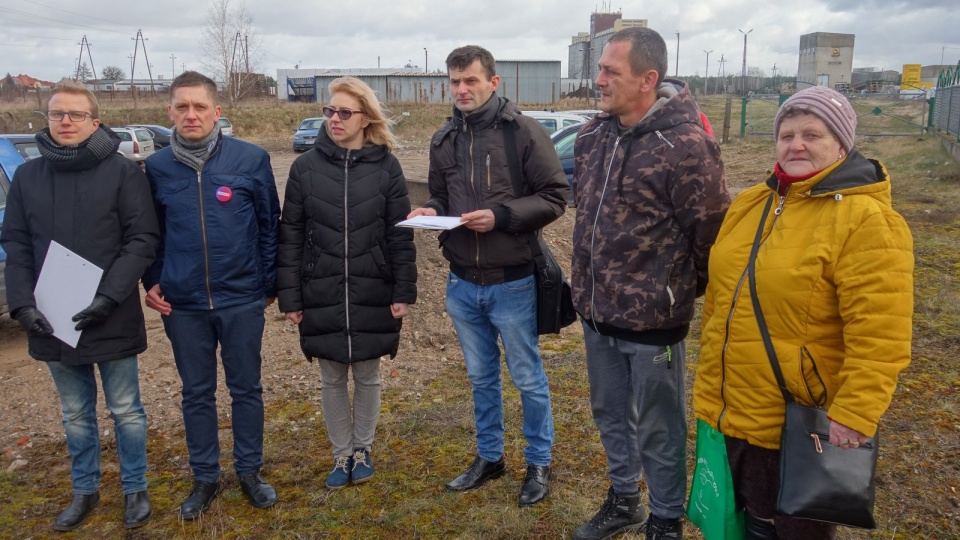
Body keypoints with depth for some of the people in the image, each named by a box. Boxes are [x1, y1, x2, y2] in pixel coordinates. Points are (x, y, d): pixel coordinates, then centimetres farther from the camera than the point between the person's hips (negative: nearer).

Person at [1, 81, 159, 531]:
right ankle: (85, 491, 34)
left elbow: (142, 239, -11)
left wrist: (108, 297, -20)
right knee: (76, 415, 17)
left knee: (126, 411, 11)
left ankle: (135, 489, 28)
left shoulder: (123, 171, -6)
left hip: (112, 320, -3)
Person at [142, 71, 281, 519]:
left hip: (242, 300, -2)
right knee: (196, 393, 13)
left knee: (246, 389, 11)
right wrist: (151, 282, 2)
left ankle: (250, 471, 28)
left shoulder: (252, 159, -6)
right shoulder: (157, 167, 2)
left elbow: (269, 225, 0)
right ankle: (205, 477, 29)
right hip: (182, 304, 2)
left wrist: (270, 282, 1)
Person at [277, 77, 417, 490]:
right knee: (332, 380, 12)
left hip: (372, 294, -1)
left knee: (367, 376, 13)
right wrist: (289, 296, -2)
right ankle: (342, 455, 30)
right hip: (321, 296, 1)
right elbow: (290, 236, 1)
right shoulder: (306, 167, 0)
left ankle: (363, 450, 33)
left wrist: (404, 292, -5)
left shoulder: (386, 167, -2)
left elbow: (400, 235, -1)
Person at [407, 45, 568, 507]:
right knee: (481, 377, 19)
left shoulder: (524, 132, -10)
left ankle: (539, 463, 28)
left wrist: (501, 215, -23)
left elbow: (554, 197, -11)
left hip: (512, 282, -5)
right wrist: (430, 212, -7)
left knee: (527, 378, 10)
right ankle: (489, 456, 36)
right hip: (462, 283, 5)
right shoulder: (444, 140, 7)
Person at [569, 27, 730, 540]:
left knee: (658, 430, 11)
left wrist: (685, 289, -1)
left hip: (651, 319, -7)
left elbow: (712, 230, -15)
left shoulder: (685, 145, -20)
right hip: (596, 311, 7)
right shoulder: (592, 135, 3)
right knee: (610, 415, 22)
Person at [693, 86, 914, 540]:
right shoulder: (749, 205, 8)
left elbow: (879, 339, -21)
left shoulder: (866, 220, -15)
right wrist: (710, 385, 17)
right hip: (726, 414, 7)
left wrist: (853, 418, -24)